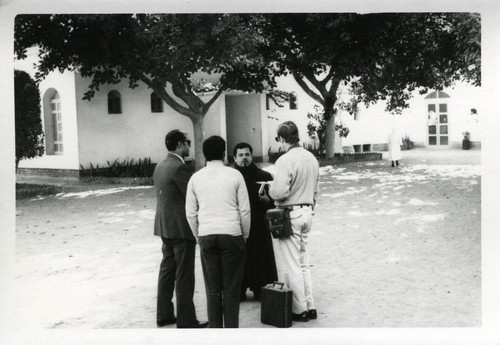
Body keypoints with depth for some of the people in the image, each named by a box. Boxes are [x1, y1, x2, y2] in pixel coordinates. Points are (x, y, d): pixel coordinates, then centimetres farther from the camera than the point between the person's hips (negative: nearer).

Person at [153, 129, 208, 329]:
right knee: (184, 276, -1)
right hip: (181, 227, -9)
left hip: (164, 226, 9)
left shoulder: (160, 166, 11)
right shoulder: (180, 167, -18)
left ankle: (164, 315, 23)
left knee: (167, 270, 16)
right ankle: (185, 320, 5)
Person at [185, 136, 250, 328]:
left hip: (206, 236, 2)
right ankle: (231, 327, 6)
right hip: (232, 234, -2)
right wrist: (245, 235, 11)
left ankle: (215, 327, 12)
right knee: (231, 288, 4)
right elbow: (245, 209, -2)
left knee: (212, 288, 8)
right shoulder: (234, 175, -2)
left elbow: (190, 213, 7)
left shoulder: (196, 178, 5)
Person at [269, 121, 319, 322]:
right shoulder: (311, 158, 8)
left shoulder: (285, 161, -17)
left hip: (291, 214, -8)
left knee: (291, 266, 2)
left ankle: (300, 310, 9)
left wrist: (270, 189, -3)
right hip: (307, 212, 8)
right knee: (303, 263, 17)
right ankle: (310, 306, 21)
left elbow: (280, 192, -23)